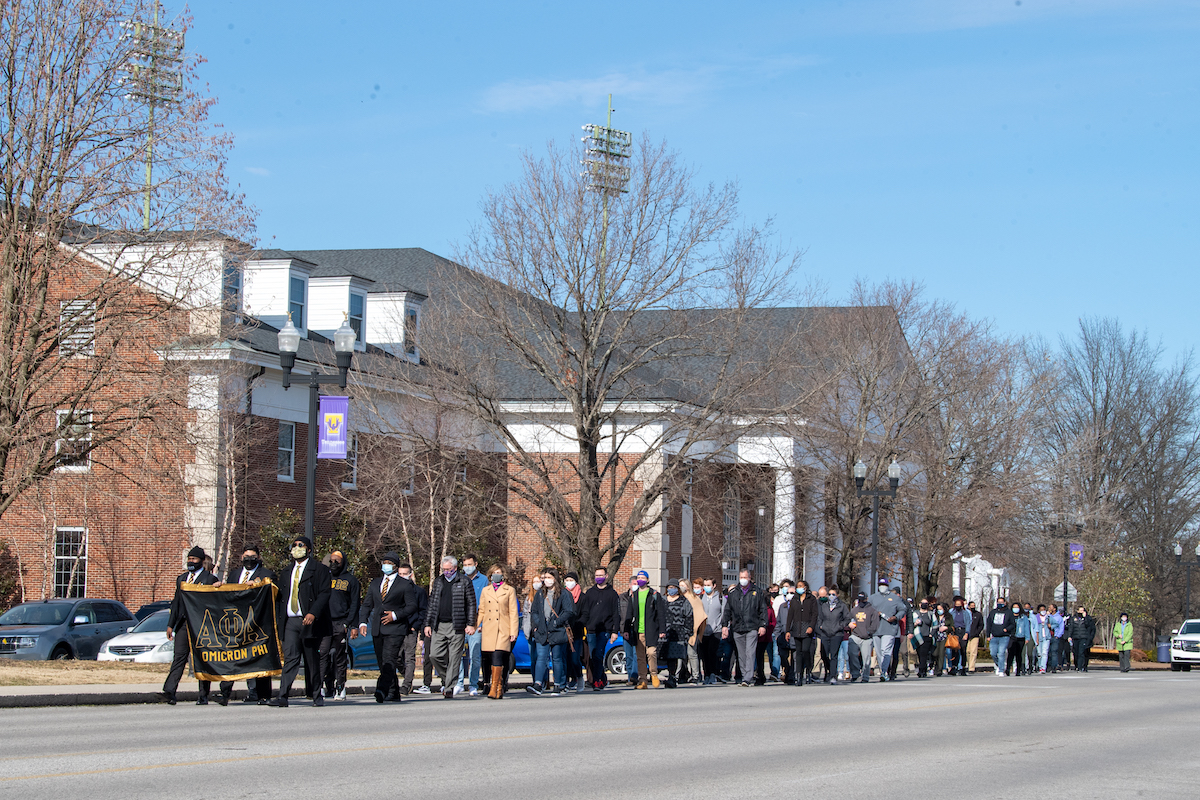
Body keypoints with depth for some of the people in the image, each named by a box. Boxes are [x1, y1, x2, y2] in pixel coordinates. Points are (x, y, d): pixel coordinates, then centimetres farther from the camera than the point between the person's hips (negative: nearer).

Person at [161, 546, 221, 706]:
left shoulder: (210, 579, 1)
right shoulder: (181, 579, 19)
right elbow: (176, 603, 19)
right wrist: (170, 625, 14)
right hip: (183, 623, 5)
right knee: (179, 657, -3)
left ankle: (203, 695, 4)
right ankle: (169, 691, -11)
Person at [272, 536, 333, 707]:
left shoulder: (319, 570, 1)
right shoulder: (287, 573, 20)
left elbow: (324, 594, -8)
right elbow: (280, 595, 19)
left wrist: (313, 613, -20)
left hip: (309, 621, -4)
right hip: (290, 621, 4)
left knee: (312, 660, 2)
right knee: (290, 658, -6)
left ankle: (317, 696, 13)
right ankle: (282, 696, -13)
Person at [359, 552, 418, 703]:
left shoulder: (406, 585, 3)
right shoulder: (375, 584, 18)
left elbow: (412, 606, -2)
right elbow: (367, 605, 17)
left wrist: (395, 615, -15)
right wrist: (362, 622, 1)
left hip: (395, 628, -6)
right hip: (377, 629, 6)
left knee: (389, 661, -20)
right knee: (382, 663, 6)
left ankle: (382, 690, -34)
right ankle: (394, 694, 14)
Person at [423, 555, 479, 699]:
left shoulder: (465, 582, 2)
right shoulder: (438, 582, 15)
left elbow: (471, 605, 1)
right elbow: (431, 604, 18)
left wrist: (470, 624, -6)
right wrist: (428, 624, 12)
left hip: (457, 626, -4)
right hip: (439, 626, 4)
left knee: (454, 658, -5)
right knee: (436, 655, -3)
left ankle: (449, 688, -2)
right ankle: (447, 680, 17)